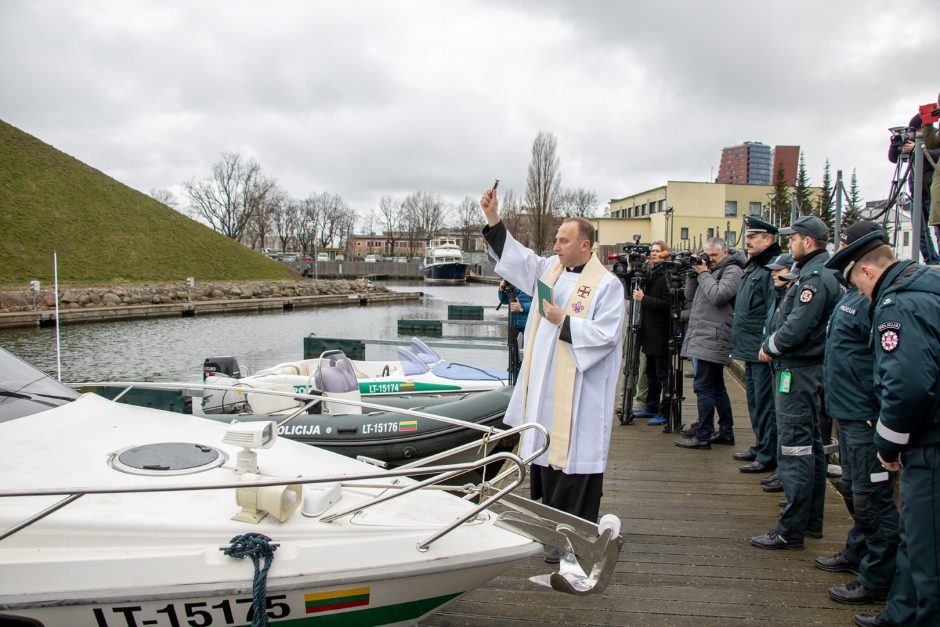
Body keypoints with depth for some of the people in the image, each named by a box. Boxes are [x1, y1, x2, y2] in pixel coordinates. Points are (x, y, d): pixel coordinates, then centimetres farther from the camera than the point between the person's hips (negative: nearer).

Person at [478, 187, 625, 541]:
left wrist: (564, 322, -18)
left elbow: (605, 334, -16)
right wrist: (493, 220, 6)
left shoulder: (607, 284, -10)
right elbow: (516, 256, 15)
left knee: (573, 459, -2)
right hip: (543, 385, 8)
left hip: (578, 394, -7)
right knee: (545, 450, 15)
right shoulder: (549, 270, 12)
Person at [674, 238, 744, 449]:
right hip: (704, 338, 10)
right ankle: (726, 432, 24)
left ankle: (703, 436, -4)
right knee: (716, 387, 15)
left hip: (712, 341, -10)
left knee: (704, 387, -9)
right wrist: (694, 274, 4)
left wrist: (703, 274, -10)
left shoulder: (732, 271, -7)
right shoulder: (710, 270, 19)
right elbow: (690, 297, 17)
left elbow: (718, 296, -21)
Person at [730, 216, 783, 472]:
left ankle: (768, 456, 8)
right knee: (755, 402, 19)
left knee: (765, 404, -2)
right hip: (751, 351, 10)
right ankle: (760, 447, 31)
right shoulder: (752, 267, 16)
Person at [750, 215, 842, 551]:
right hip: (811, 369, 11)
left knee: (795, 448, -8)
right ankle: (812, 519, 27)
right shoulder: (823, 274, 15)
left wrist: (769, 347, -9)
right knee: (810, 444, 16)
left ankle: (791, 530, -3)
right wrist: (773, 345, 7)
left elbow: (795, 328, -24)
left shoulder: (815, 278, -18)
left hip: (797, 371, -11)